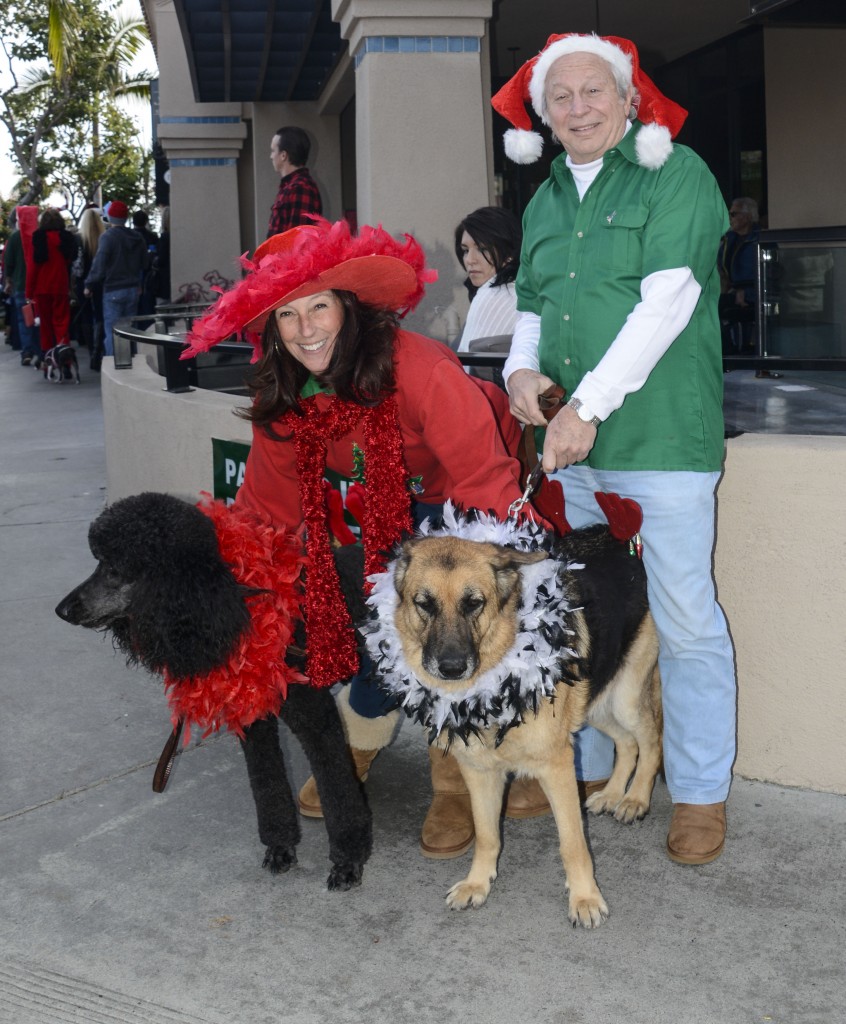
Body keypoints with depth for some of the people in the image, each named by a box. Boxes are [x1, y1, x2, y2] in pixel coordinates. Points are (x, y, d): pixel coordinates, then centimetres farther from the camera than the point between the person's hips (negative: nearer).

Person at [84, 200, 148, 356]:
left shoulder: (108, 237, -13)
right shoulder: (138, 238, 7)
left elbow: (99, 265, -14)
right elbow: (144, 264, 15)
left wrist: (89, 285, -4)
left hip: (113, 290, -6)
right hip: (133, 289, 6)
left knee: (111, 332, -3)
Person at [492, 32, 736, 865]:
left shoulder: (677, 174, -2)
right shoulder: (545, 201, 19)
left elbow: (667, 300, -13)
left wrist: (589, 404, -16)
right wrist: (521, 369, 2)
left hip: (661, 438, -6)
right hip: (565, 443, 6)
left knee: (685, 623, -2)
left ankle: (700, 794, 14)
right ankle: (588, 767, 30)